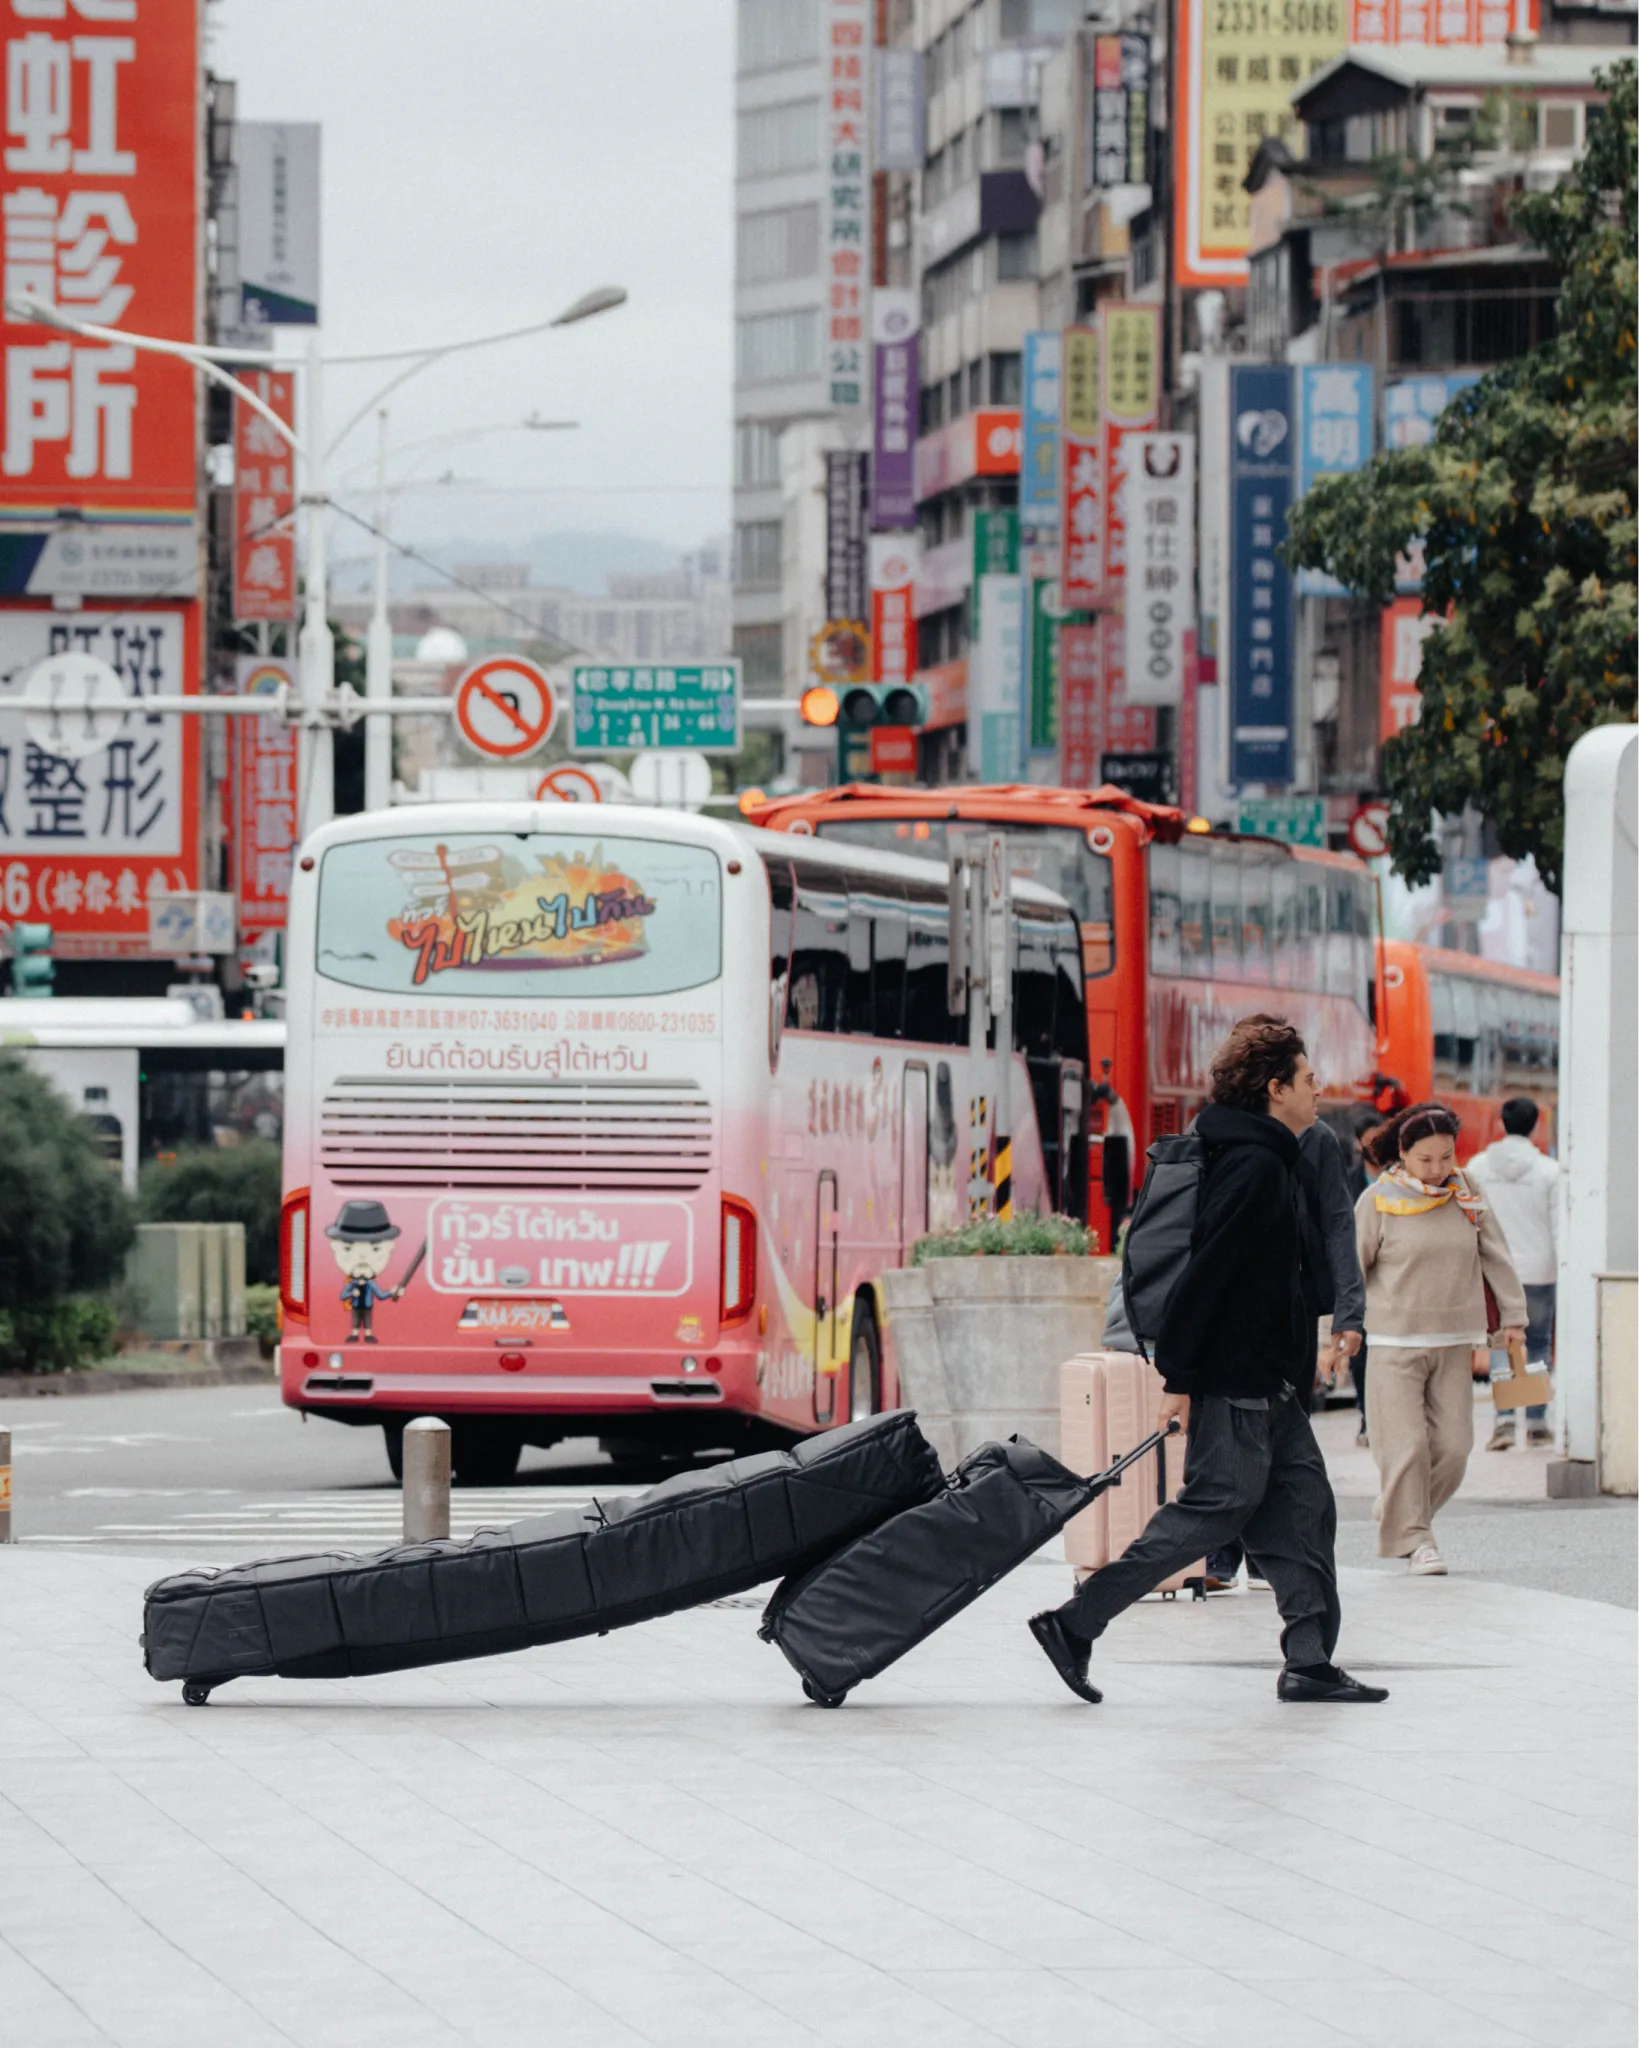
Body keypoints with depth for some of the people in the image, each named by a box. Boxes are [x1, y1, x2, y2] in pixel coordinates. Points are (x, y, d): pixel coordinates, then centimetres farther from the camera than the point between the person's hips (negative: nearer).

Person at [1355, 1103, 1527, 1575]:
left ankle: (1396, 1513, 22)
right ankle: (1415, 1539, 0)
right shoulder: (1379, 1200, -5)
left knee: (1453, 1446, 1)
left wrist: (1512, 1317, 8)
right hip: (1394, 1342, -4)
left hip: (1453, 1341, 4)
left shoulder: (1466, 1194, 5)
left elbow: (1495, 1257, 11)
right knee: (1406, 1444, -9)